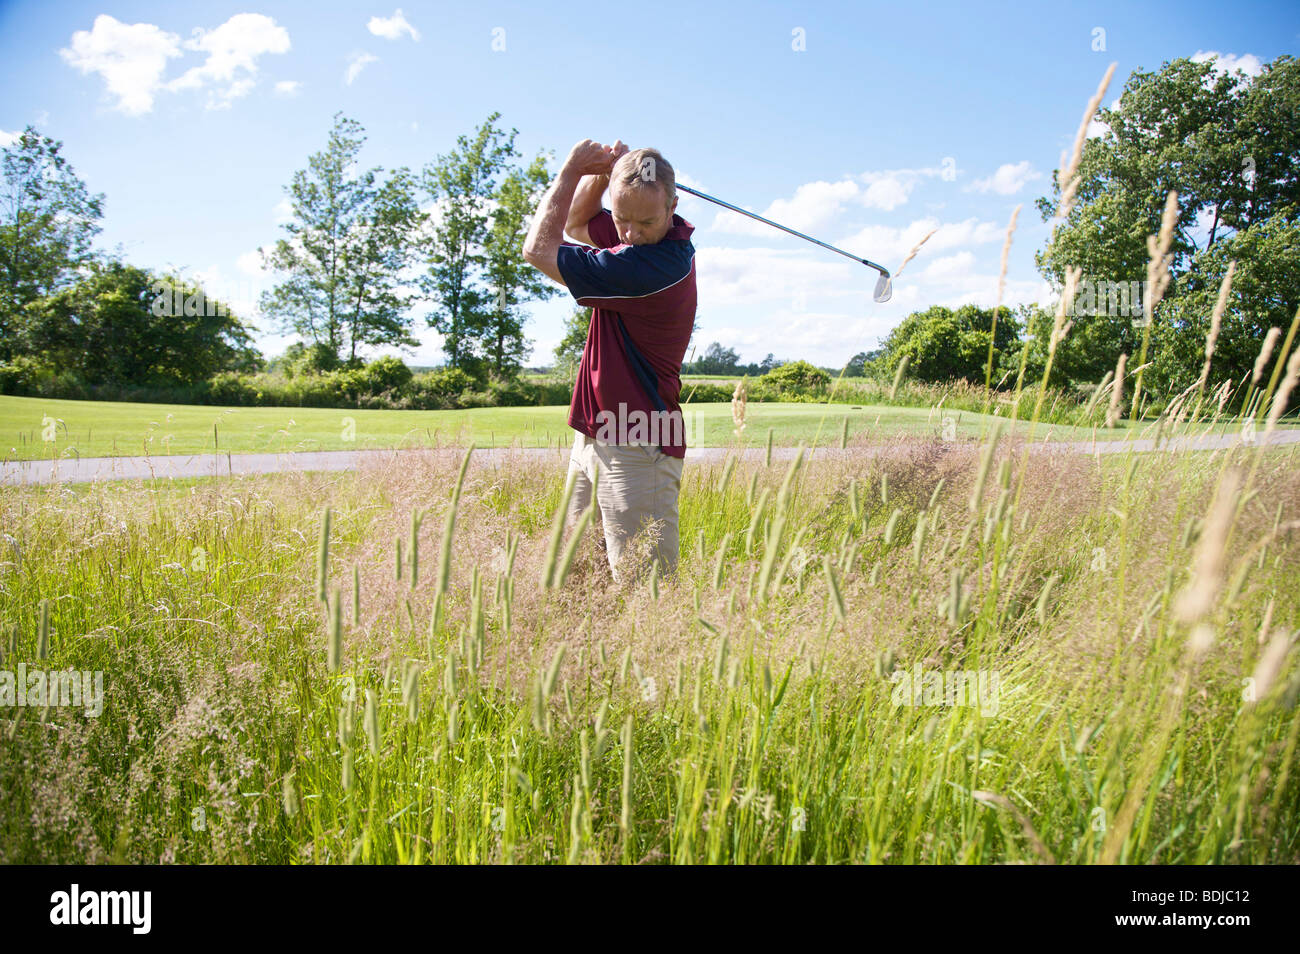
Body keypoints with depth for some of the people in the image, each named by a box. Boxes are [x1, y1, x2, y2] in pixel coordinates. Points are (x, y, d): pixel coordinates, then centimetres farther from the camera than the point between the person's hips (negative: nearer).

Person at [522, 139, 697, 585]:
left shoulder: (651, 265, -23)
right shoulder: (640, 239, 7)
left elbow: (539, 248, -14)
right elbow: (576, 223, 26)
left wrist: (572, 169, -2)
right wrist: (602, 172, 6)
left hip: (635, 447, -10)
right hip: (593, 436, 10)